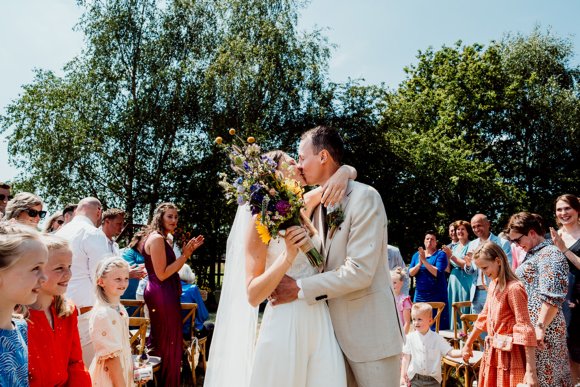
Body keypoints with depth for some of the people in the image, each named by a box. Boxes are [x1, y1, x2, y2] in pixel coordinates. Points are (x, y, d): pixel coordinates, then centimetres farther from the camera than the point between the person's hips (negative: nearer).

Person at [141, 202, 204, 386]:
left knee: (161, 340, 19)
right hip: (162, 295, -11)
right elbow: (162, 274, -20)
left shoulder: (162, 239, 15)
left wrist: (187, 252, 8)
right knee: (168, 342, 0)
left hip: (163, 294, 11)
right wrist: (185, 255, -17)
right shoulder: (157, 238, -17)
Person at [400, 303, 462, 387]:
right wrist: (402, 376, 0)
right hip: (415, 379, 0)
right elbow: (406, 358, 1)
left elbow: (450, 352, -7)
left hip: (432, 380, 0)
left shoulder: (437, 339, -5)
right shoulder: (410, 338, -3)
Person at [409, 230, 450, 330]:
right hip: (420, 294, 4)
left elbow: (437, 273, -14)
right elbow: (410, 273, 4)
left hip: (436, 295, -4)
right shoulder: (417, 254, 12)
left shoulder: (440, 254, -1)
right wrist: (419, 264, -12)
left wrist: (424, 260, -14)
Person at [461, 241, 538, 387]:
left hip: (509, 354, -8)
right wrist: (468, 344, 24)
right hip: (493, 351, 8)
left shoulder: (513, 288, -18)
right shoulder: (493, 285, 8)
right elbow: (484, 317, 18)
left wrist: (530, 371, -24)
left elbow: (525, 328, -21)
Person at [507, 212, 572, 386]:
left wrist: (540, 327, -24)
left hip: (541, 328, -9)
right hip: (527, 326, 9)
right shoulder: (533, 254, 18)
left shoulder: (549, 254, -12)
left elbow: (551, 297, -21)